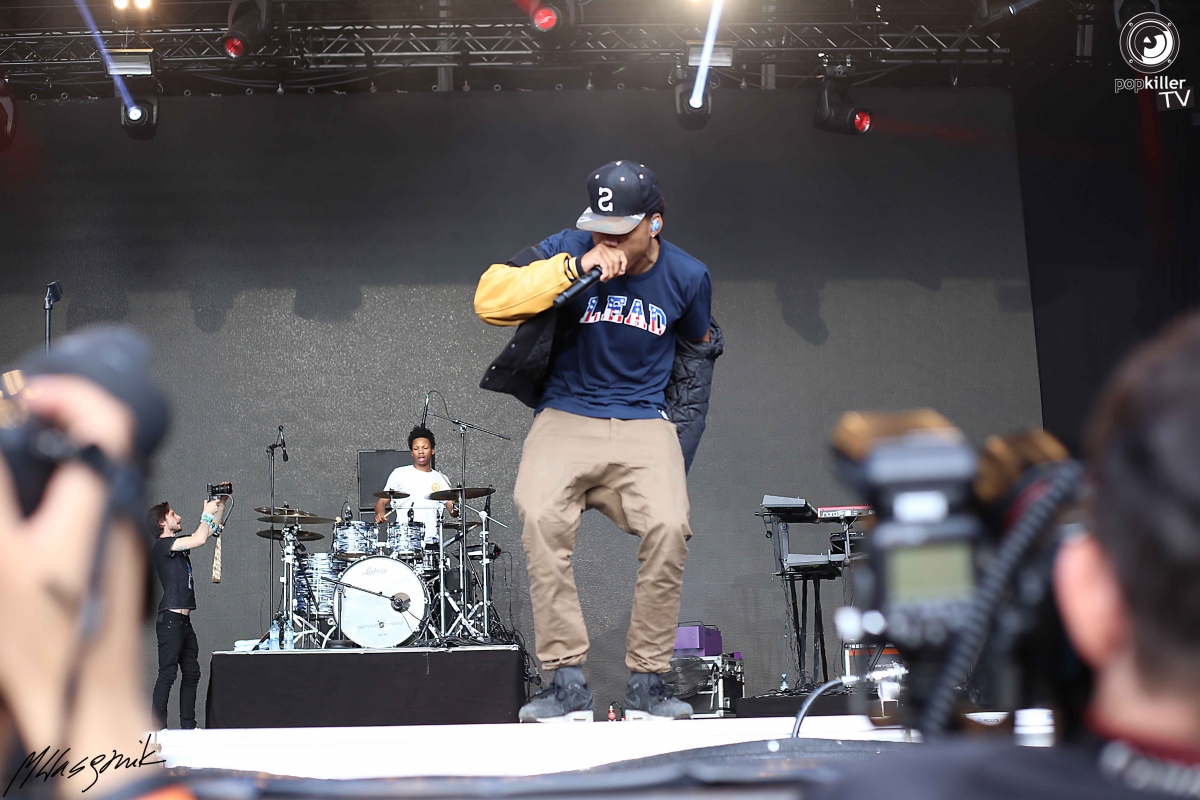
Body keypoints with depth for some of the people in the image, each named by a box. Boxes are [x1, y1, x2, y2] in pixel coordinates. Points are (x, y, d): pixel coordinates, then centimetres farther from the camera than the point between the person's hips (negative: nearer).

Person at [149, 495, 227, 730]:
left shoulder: (179, 544, 18)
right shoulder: (161, 545, -8)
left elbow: (212, 531, 25)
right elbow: (200, 539, -20)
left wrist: (220, 505, 16)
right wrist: (207, 513, -8)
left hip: (184, 621, 9)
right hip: (170, 619, -9)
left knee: (191, 674, 9)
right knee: (167, 674, -10)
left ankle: (188, 725, 13)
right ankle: (159, 727, -9)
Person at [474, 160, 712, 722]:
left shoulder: (687, 277, 5)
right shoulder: (568, 251, -2)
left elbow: (696, 349, 24)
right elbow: (489, 299, -14)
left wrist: (678, 441, 22)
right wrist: (576, 269, -22)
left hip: (643, 423, 1)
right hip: (566, 417, -1)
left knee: (669, 527, -27)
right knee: (540, 518, -30)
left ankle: (647, 681, -11)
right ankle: (567, 682, -21)